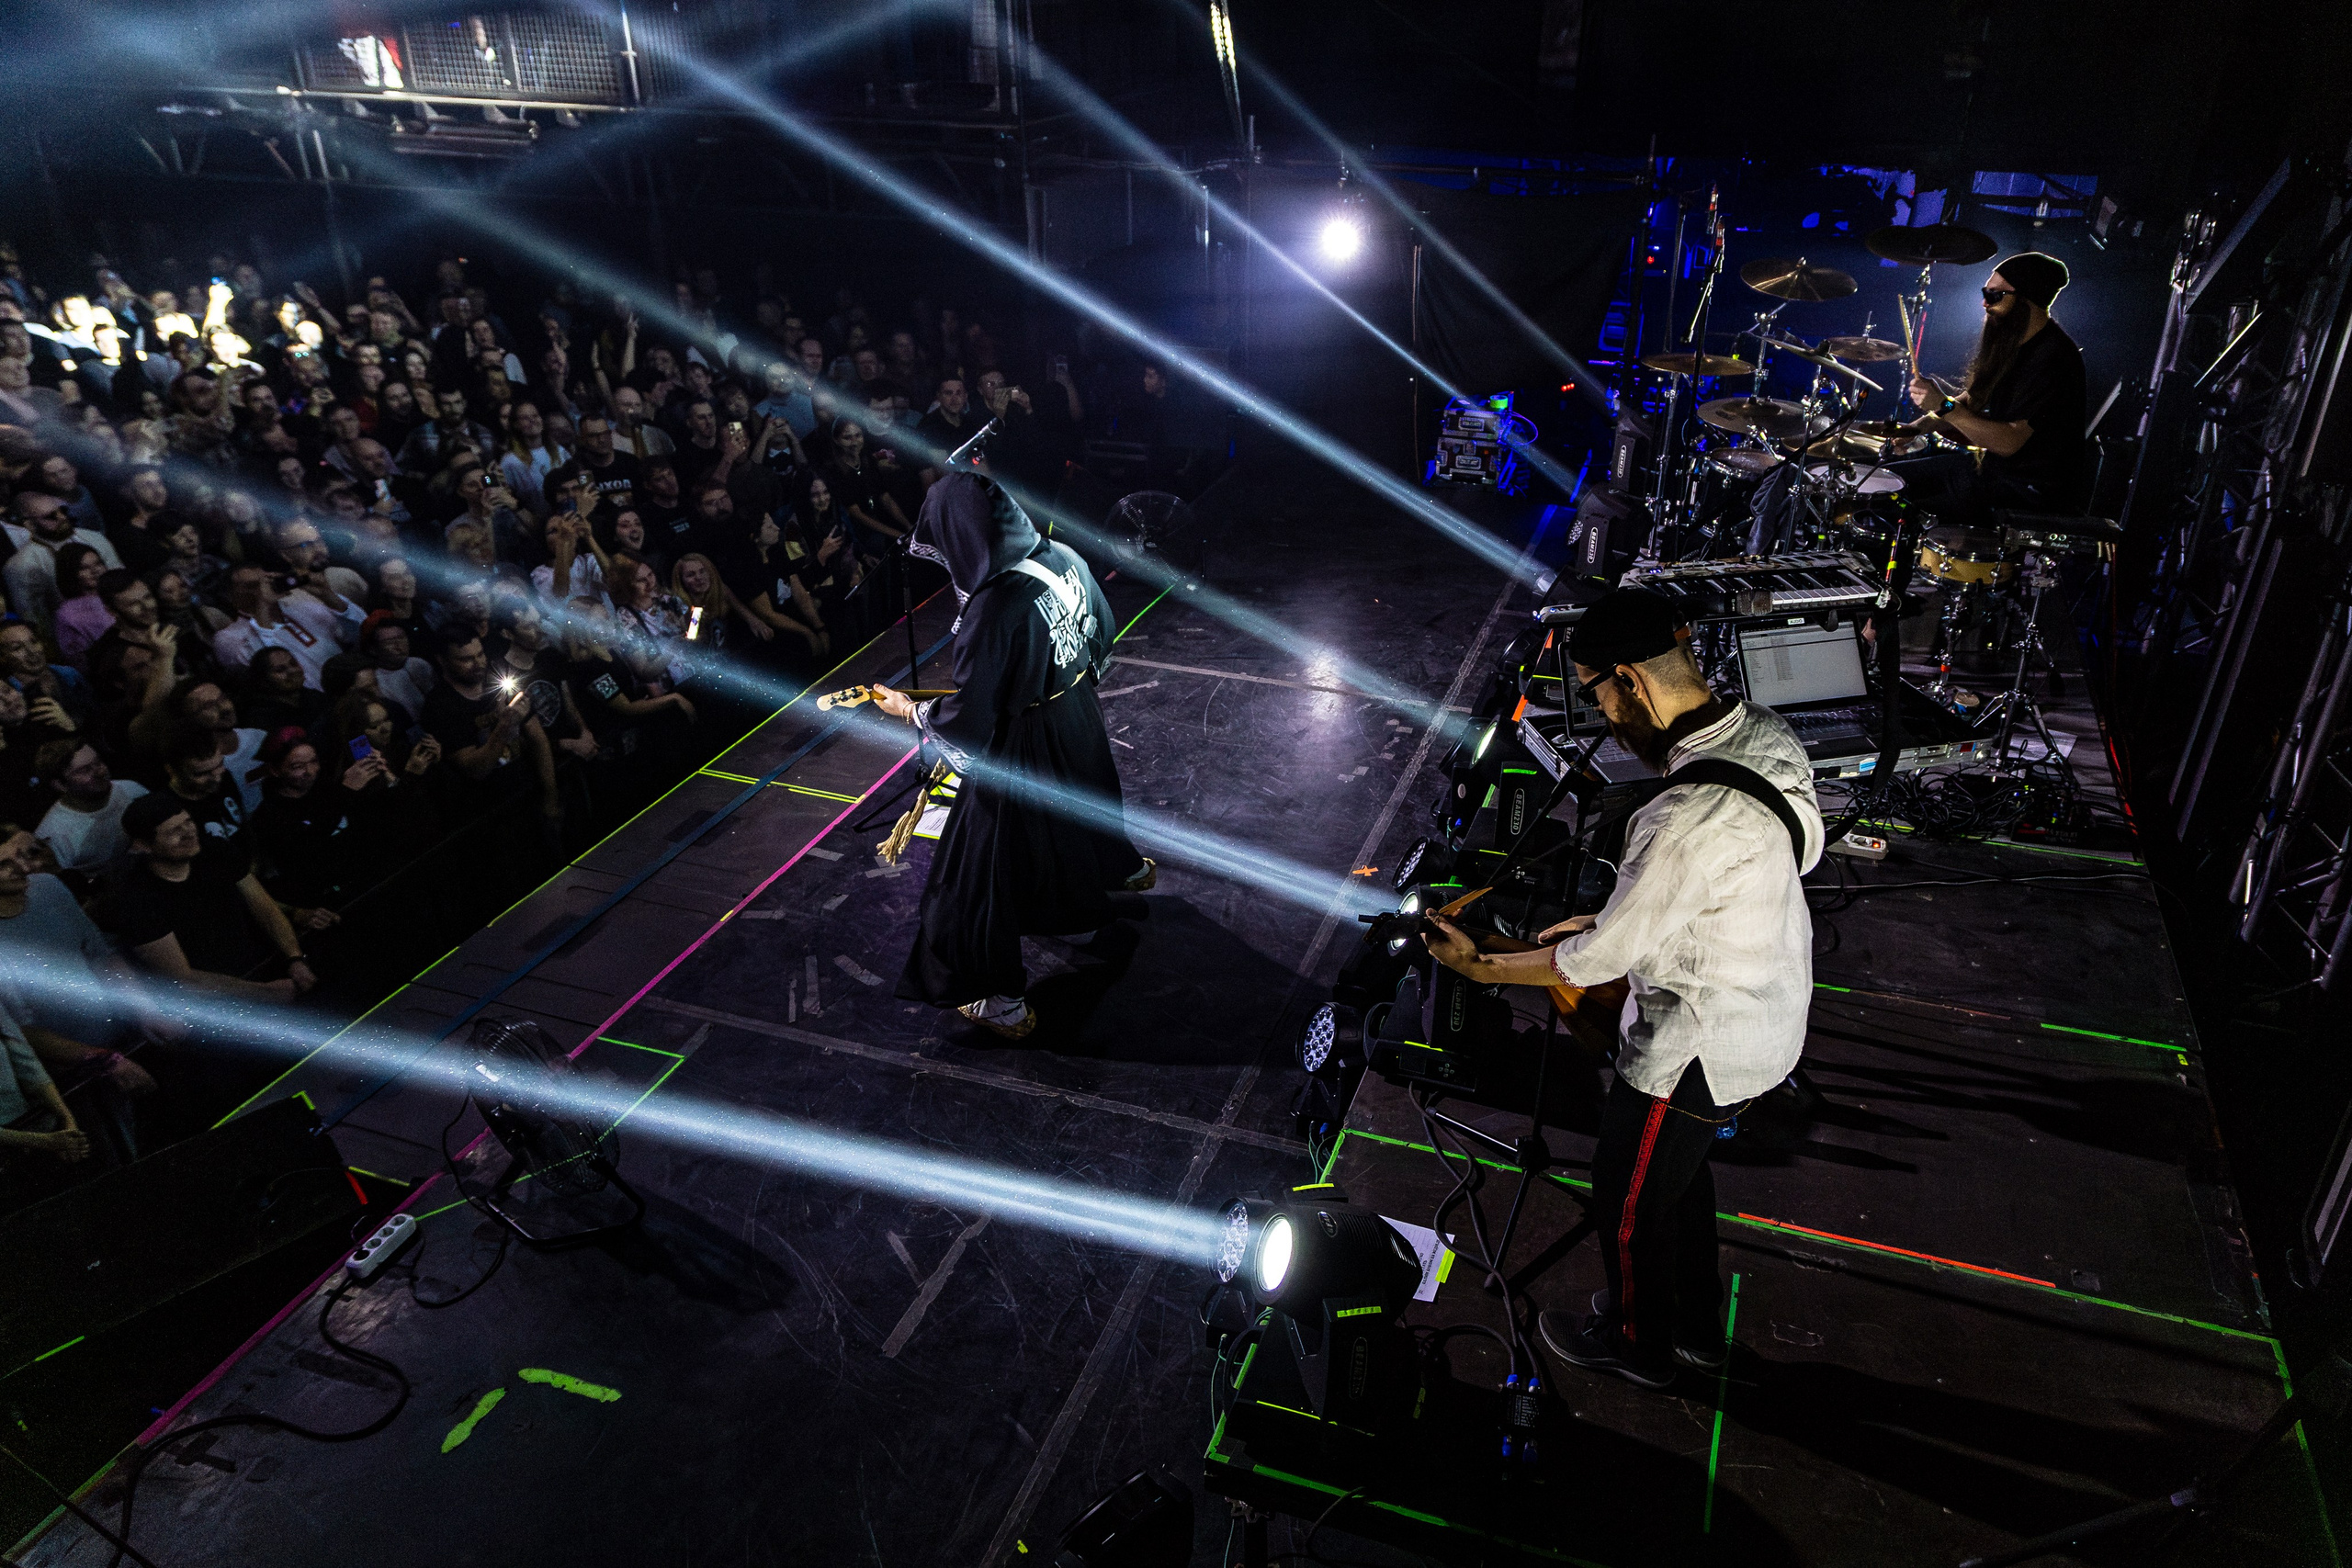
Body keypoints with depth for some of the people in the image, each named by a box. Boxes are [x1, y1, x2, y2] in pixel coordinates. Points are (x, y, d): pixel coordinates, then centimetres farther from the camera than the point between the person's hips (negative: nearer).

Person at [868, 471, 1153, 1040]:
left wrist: (907, 709, -10)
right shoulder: (1064, 558, -11)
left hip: (1024, 750, -8)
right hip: (1080, 714, 8)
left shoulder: (993, 609, -35)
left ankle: (1004, 1002, 20)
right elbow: (1101, 632, 7)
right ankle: (1125, 868, 69)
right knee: (1088, 802, 38)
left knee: (988, 865, 8)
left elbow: (966, 720, -28)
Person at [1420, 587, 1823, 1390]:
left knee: (1628, 1198, 18)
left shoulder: (1693, 817, -37)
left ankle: (1636, 1343, 44)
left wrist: (1479, 965, -12)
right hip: (1767, 1011, 9)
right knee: (1680, 1171, 30)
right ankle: (1697, 1327, 52)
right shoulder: (1762, 731, -9)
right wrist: (1611, 918, 6)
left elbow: (1605, 956, -25)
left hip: (1699, 1046, -9)